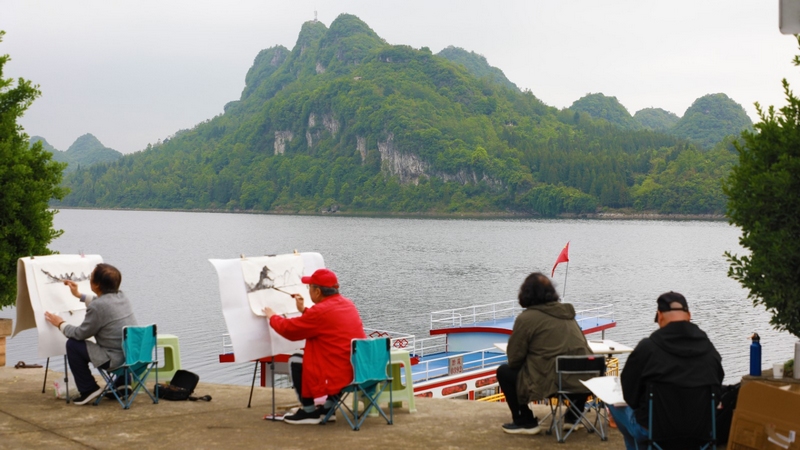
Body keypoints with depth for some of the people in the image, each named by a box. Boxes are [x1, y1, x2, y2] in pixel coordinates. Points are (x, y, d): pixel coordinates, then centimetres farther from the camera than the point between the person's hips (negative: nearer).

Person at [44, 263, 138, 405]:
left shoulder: (97, 307, -19)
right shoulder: (121, 296, 4)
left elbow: (79, 334, -7)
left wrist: (60, 324, 10)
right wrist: (79, 295, 34)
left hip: (116, 360, -9)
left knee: (73, 344, 2)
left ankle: (88, 389, 10)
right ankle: (121, 382, 32)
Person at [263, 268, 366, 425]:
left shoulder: (321, 311, -17)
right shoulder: (347, 304, 9)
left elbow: (288, 329, -5)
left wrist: (272, 316, 13)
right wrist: (303, 310, 26)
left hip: (340, 375, -9)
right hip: (360, 370, 9)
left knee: (295, 361, 5)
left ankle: (309, 411, 13)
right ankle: (328, 408, 27)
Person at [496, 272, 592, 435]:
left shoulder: (526, 318, -4)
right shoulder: (566, 312, 15)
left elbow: (514, 359, -2)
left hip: (552, 381, -6)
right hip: (583, 378, 6)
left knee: (504, 372, 13)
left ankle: (525, 422, 14)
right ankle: (573, 417, 36)